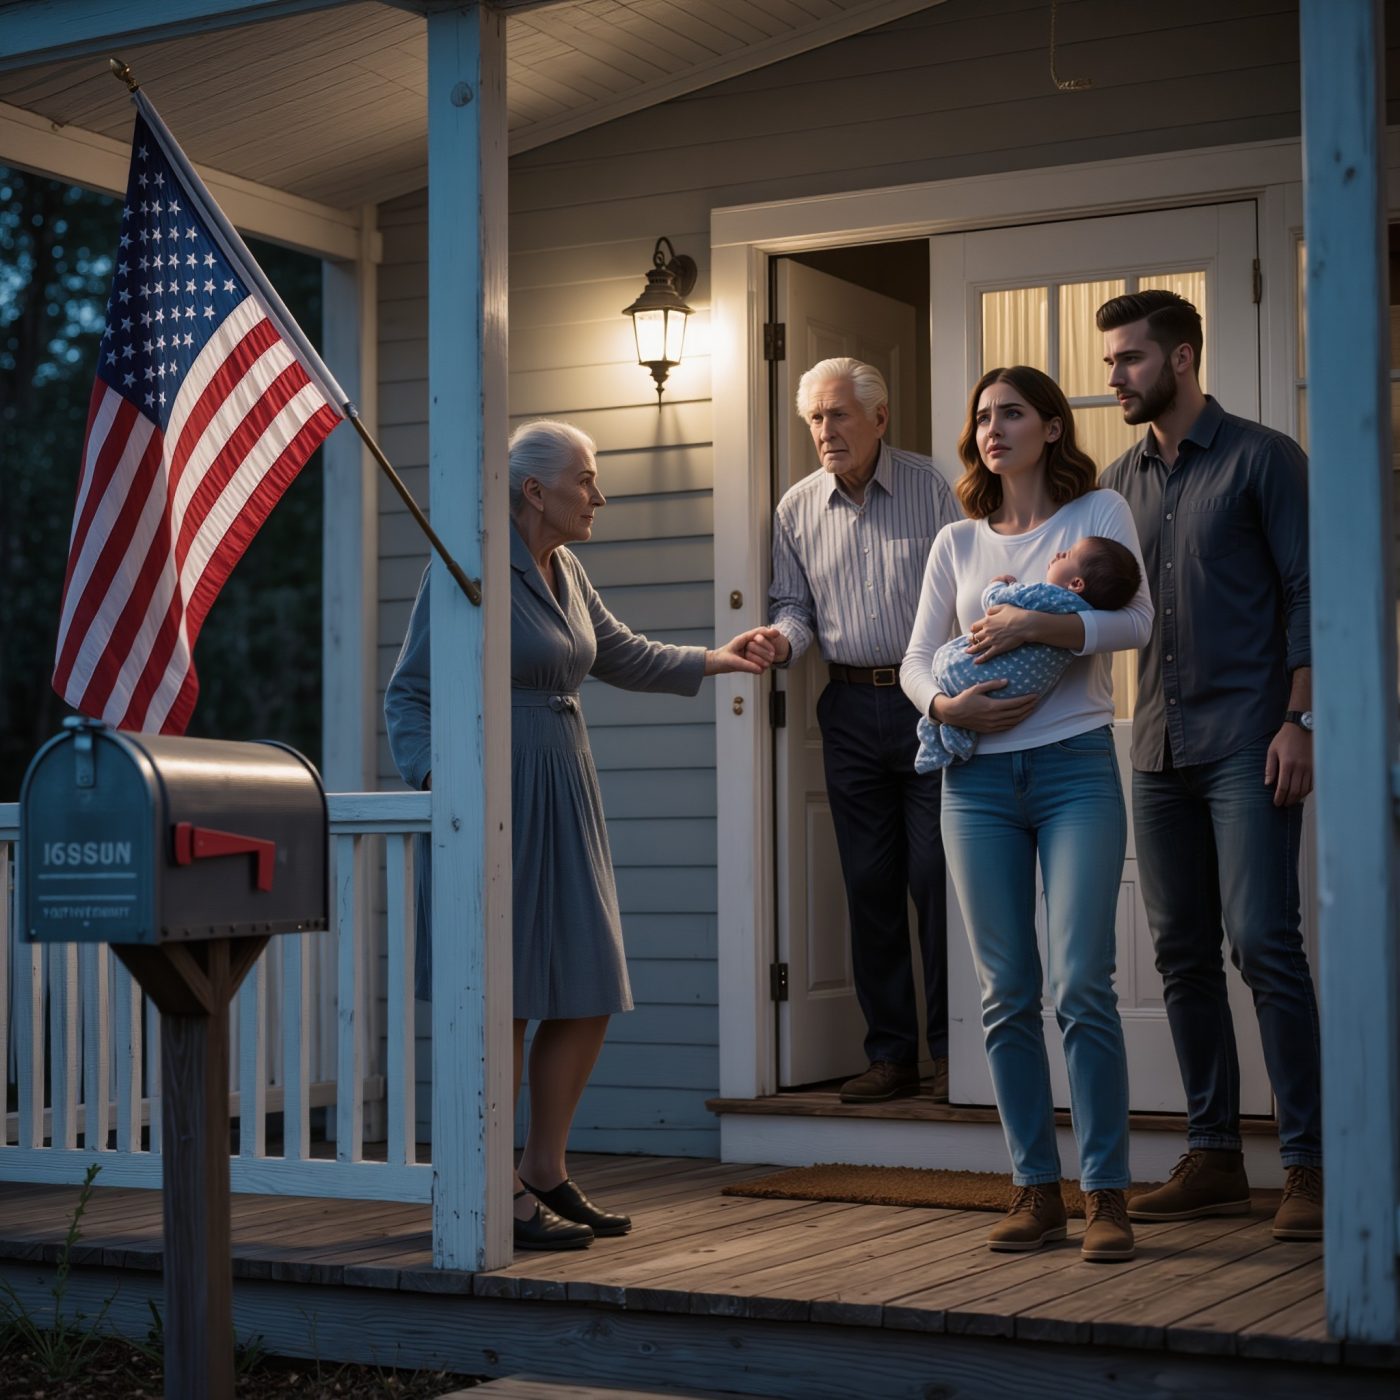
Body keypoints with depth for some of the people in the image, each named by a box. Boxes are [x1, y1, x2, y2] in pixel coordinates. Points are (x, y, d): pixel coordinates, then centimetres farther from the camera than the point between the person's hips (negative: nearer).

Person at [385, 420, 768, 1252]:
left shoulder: (564, 570, 14)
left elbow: (619, 655, 30)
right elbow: (410, 692, -11)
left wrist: (711, 661, 27)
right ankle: (498, 1194, 4)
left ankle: (546, 1174, 20)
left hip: (563, 799, 9)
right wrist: (431, 773, -25)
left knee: (587, 996, 8)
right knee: (503, 998, -5)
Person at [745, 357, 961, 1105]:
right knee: (870, 883, 6)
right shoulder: (796, 507, 9)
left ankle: (952, 1050, 4)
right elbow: (795, 602, 13)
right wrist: (782, 636, -11)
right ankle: (891, 1054, 13)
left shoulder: (928, 486, -1)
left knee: (937, 876, -5)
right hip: (851, 709, 4)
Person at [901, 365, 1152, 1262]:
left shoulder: (1098, 513, 4)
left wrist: (1032, 624, -20)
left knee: (1082, 985, -11)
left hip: (1076, 767, -4)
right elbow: (916, 656, 10)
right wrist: (944, 706, -11)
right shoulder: (958, 543, 15)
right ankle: (1036, 1189, 10)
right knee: (1007, 993, 3)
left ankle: (1106, 1195, -4)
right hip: (978, 776, 4)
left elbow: (1136, 620, -9)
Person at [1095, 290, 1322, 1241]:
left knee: (1263, 942, -12)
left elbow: (1307, 593, -5)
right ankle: (1215, 1158, 14)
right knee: (1182, 953, 6)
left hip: (1247, 739, -6)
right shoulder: (1121, 482, 16)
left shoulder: (1262, 458, 0)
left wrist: (1300, 718, -14)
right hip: (1160, 744, 6)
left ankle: (1309, 1162, -6)